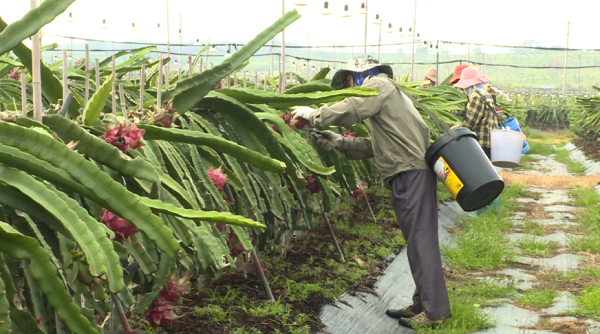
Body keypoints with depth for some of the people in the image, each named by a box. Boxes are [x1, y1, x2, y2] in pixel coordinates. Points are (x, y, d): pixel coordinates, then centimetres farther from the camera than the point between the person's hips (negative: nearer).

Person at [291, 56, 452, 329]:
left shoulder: (378, 85, 0)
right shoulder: (385, 92, 28)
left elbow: (350, 110, -17)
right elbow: (377, 145, 25)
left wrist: (313, 115, -6)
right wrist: (342, 143, 19)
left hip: (412, 171, -10)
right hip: (409, 173, 10)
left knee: (421, 241, -9)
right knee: (417, 241, 12)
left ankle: (435, 310, -7)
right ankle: (422, 304, 19)